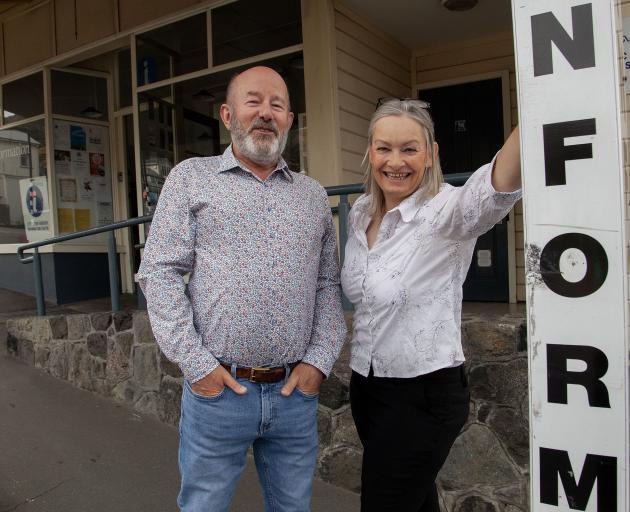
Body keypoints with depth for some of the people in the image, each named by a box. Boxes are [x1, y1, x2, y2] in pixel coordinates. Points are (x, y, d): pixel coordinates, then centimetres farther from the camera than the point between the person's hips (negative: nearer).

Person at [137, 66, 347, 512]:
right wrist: (195, 363, -10)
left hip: (296, 391, 3)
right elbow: (160, 272, -4)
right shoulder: (191, 178, 2)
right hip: (217, 388, -2)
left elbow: (329, 284, 10)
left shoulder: (314, 195, 11)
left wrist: (320, 360, -1)